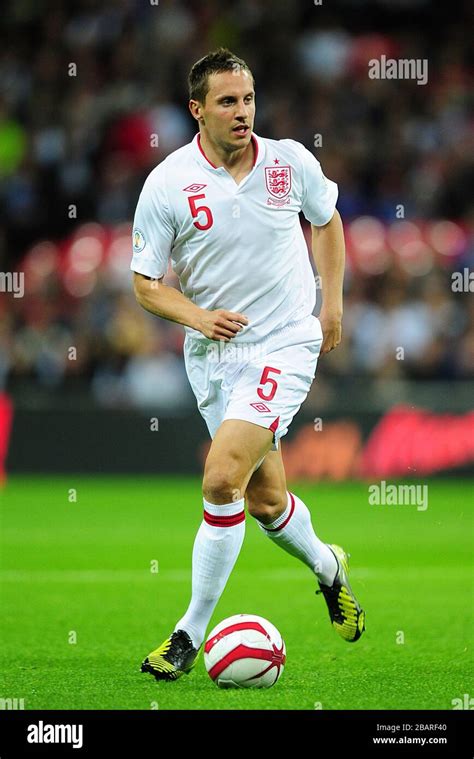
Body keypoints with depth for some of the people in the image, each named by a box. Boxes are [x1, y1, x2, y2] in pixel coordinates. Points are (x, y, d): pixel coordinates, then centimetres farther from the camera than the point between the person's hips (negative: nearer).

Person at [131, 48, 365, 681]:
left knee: (222, 479, -19)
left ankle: (192, 631, -9)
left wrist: (332, 302, 10)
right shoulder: (166, 184, -9)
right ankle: (327, 568, 45)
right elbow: (145, 283, -2)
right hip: (212, 354, 2)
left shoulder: (291, 162, -5)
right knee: (264, 498, 13)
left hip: (285, 347, -2)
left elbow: (326, 220, 16)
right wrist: (198, 316, -19)